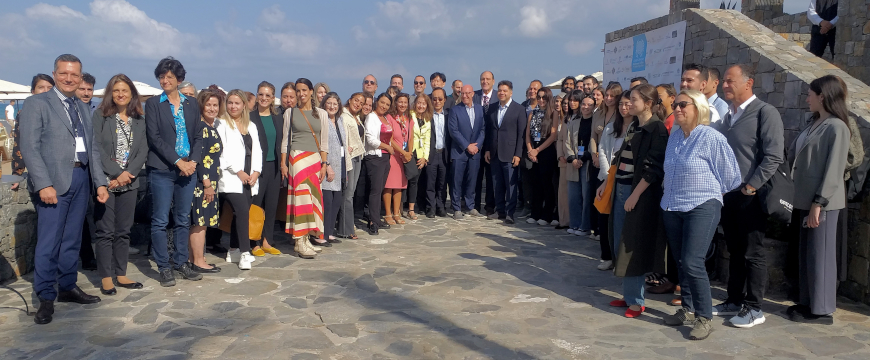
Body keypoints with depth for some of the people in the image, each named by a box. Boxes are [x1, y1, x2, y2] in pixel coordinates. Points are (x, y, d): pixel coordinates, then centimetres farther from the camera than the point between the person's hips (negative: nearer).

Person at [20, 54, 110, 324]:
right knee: (48, 242, -3)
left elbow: (93, 148, 14)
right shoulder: (37, 104, -2)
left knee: (72, 240, 12)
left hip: (81, 179, 6)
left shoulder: (82, 108, 16)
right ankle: (46, 298, 6)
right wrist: (43, 184, -18)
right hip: (53, 182, -6)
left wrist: (100, 182, 6)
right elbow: (29, 147, -9)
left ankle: (67, 287, 23)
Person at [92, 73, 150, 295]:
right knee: (105, 231, -1)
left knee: (124, 230, 8)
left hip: (129, 182, 4)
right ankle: (106, 278, 5)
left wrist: (128, 173, -10)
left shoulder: (139, 120, 10)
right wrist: (116, 173, -14)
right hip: (105, 181, -3)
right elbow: (97, 148, -8)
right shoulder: (100, 117, 0)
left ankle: (120, 274, 16)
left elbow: (143, 150, 3)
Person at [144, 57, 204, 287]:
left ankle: (181, 263, 20)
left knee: (183, 219, 10)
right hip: (162, 170, -3)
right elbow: (154, 137, -6)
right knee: (160, 221, -1)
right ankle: (164, 268, 8)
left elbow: (198, 136, 10)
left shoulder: (191, 104, 11)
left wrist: (193, 161, -6)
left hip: (188, 169, 3)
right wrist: (178, 162, -13)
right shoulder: (153, 104, 2)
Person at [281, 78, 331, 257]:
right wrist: (283, 163, 1)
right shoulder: (290, 113, 6)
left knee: (313, 197, 2)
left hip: (315, 159, 3)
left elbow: (324, 142, 10)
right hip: (298, 157, -3)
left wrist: (324, 164, 3)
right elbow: (285, 140, 7)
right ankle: (300, 242, -10)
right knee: (301, 195, -10)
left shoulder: (321, 114, 10)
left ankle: (307, 238, 9)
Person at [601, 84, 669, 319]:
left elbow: (654, 168, -17)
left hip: (640, 193, -8)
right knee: (620, 245, 10)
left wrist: (635, 194, -21)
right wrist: (607, 183, 17)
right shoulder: (634, 126, 14)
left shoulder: (656, 129, -10)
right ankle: (629, 295, 21)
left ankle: (636, 301, 8)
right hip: (621, 189, 8)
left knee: (633, 247, -3)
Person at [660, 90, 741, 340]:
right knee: (681, 262, 12)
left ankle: (704, 317, 2)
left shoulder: (711, 137, -12)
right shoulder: (674, 136, 7)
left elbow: (730, 175, -5)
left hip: (701, 207, -7)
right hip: (672, 207, 7)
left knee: (692, 263, -12)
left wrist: (710, 192, 6)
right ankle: (687, 310, 25)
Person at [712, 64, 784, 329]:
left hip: (751, 196, -7)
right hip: (728, 194, 7)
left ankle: (753, 308, 11)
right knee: (735, 251, 14)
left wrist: (751, 187, -17)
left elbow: (773, 156, -16)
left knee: (753, 254, 2)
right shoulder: (728, 115, 13)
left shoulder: (765, 112, -9)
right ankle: (735, 301, 24)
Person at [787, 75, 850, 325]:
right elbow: (794, 154, 13)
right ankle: (808, 303, 24)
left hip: (822, 202, -8)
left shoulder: (836, 127, -12)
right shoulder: (815, 125, 14)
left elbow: (834, 170, -17)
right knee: (807, 253, 14)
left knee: (820, 254, 0)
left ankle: (821, 310, 9)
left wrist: (819, 203, -20)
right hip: (807, 199, 8)